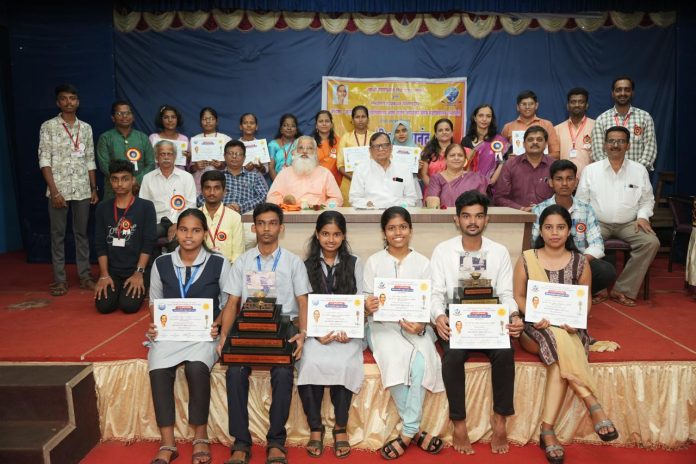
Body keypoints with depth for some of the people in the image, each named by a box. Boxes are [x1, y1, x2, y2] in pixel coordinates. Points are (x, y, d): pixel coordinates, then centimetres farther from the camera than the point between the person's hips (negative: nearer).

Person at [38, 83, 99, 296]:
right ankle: (60, 279, 11)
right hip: (58, 189, -3)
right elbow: (44, 160, -5)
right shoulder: (48, 126, -1)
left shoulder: (86, 128, 9)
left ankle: (84, 275, 16)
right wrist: (54, 191, -12)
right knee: (58, 234, 4)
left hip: (82, 190, 3)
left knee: (82, 233, 8)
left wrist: (94, 188, 7)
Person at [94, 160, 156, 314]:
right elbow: (100, 244, 5)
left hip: (136, 271, -3)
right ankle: (117, 290, 18)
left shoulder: (146, 206, -2)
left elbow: (148, 243, -7)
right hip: (112, 271, 3)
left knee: (129, 306, -20)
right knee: (103, 305, -16)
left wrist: (139, 273, -13)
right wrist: (104, 275, -4)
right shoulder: (103, 208, 7)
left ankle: (139, 290, 14)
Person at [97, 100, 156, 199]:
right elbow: (104, 166, -3)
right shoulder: (105, 138, 7)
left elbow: (151, 164, 6)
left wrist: (138, 182, -10)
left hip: (140, 191, 1)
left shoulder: (143, 137, 13)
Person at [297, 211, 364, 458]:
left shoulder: (354, 263, 10)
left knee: (344, 363, -30)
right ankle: (315, 428, -9)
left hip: (347, 331, 0)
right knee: (311, 363, -29)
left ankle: (341, 427, -9)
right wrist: (317, 333, -14)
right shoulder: (307, 266, 10)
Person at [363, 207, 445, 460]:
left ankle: (407, 432, -16)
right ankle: (415, 431, -13)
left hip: (415, 325, 1)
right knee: (394, 358, -30)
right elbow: (367, 301, 3)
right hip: (382, 325, -1)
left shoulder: (422, 263, 8)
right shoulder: (374, 262, 5)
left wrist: (421, 325, -17)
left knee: (421, 360, -30)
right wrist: (367, 306, -22)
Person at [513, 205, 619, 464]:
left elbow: (586, 301, 9)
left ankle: (547, 430, -34)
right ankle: (594, 406, -31)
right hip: (535, 328, -1)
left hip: (569, 328, 1)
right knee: (560, 344, -37)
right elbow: (518, 297, 3)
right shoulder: (526, 259, 3)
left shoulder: (580, 262, 7)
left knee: (560, 358, -34)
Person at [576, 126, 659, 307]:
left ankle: (623, 290, -15)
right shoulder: (590, 170, 3)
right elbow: (581, 200, 4)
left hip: (629, 224, 2)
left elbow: (647, 200, 13)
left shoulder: (639, 170, 8)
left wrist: (642, 217, -5)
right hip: (598, 223, -2)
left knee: (651, 242, -25)